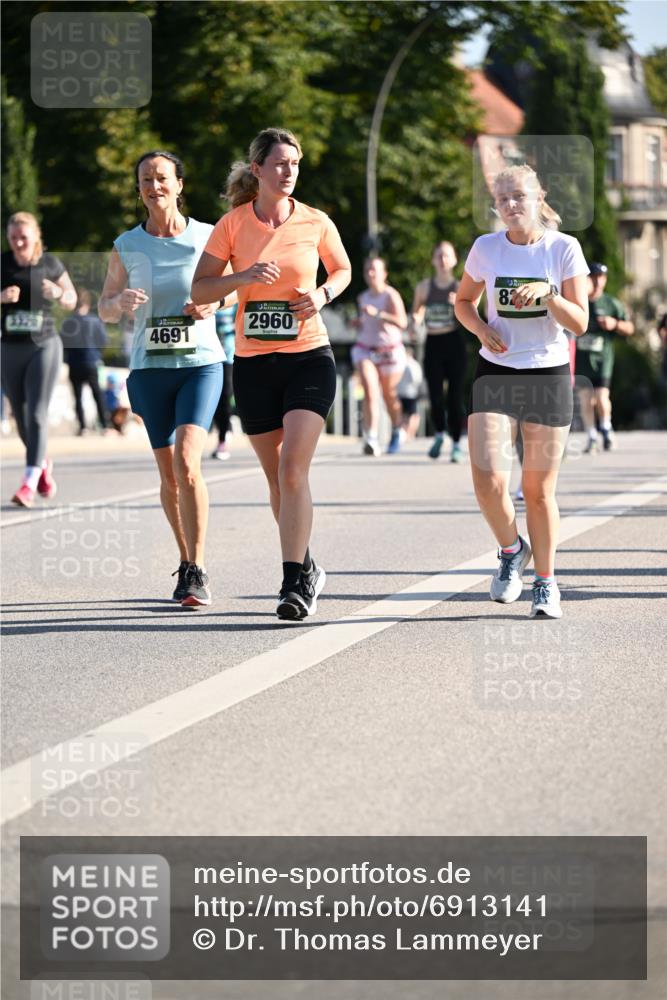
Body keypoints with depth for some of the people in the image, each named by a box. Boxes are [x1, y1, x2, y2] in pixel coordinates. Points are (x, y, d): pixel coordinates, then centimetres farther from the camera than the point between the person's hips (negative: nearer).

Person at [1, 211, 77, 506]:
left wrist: (58, 294, -15)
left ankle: (29, 484, -15)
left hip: (44, 346, -3)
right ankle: (43, 464, 37)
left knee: (37, 416, -12)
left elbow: (71, 301, 7)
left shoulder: (50, 264, -4)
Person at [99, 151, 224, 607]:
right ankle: (186, 562, 26)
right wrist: (121, 301, -13)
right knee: (168, 472, 9)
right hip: (149, 368, 3)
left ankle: (198, 571, -18)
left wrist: (215, 301, -10)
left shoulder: (207, 237, 0)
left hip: (201, 364, -3)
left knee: (186, 460, -20)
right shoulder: (127, 246, 4)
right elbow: (105, 309, 10)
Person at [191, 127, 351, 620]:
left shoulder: (316, 223, -1)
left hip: (309, 357, -2)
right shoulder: (232, 225, -1)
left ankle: (295, 583, -16)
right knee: (276, 477, 10)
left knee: (293, 471, -16)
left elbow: (343, 270, 17)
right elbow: (199, 289, -1)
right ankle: (307, 568, 29)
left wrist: (323, 294, -4)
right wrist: (244, 277, -18)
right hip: (253, 362, 2)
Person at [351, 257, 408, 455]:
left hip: (390, 351, -3)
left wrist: (378, 314, -32)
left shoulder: (391, 295, -11)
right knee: (370, 390, -17)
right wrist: (358, 323, 3)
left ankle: (396, 433, 37)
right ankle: (371, 439, -28)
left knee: (389, 394, 11)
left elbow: (402, 322, -23)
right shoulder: (363, 298, 8)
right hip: (365, 349, 3)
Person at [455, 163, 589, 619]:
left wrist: (547, 294, -22)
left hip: (549, 376, -1)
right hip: (495, 374, 1)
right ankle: (512, 549, 14)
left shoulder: (563, 248, -4)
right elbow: (464, 302, 16)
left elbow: (580, 323, -4)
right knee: (488, 480, -15)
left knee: (539, 490, 2)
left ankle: (546, 582, 19)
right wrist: (481, 327, -5)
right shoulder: (486, 248, 1)